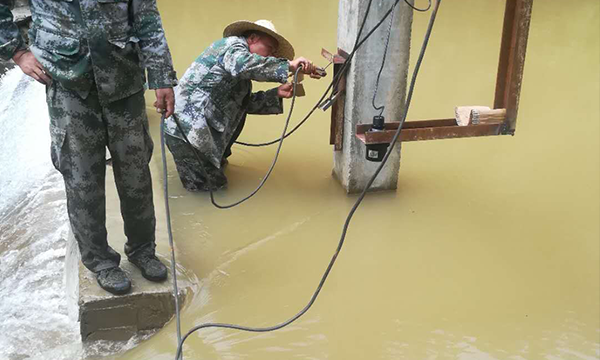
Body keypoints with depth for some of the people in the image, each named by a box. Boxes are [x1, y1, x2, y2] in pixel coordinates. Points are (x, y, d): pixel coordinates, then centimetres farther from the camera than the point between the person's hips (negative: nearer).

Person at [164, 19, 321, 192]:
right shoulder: (233, 44, -9)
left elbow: (246, 102, 11)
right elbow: (242, 65, -34)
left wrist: (276, 94, 0)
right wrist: (288, 65, -34)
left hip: (198, 124, 10)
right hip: (184, 127, -10)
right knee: (209, 184, -9)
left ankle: (216, 157, 19)